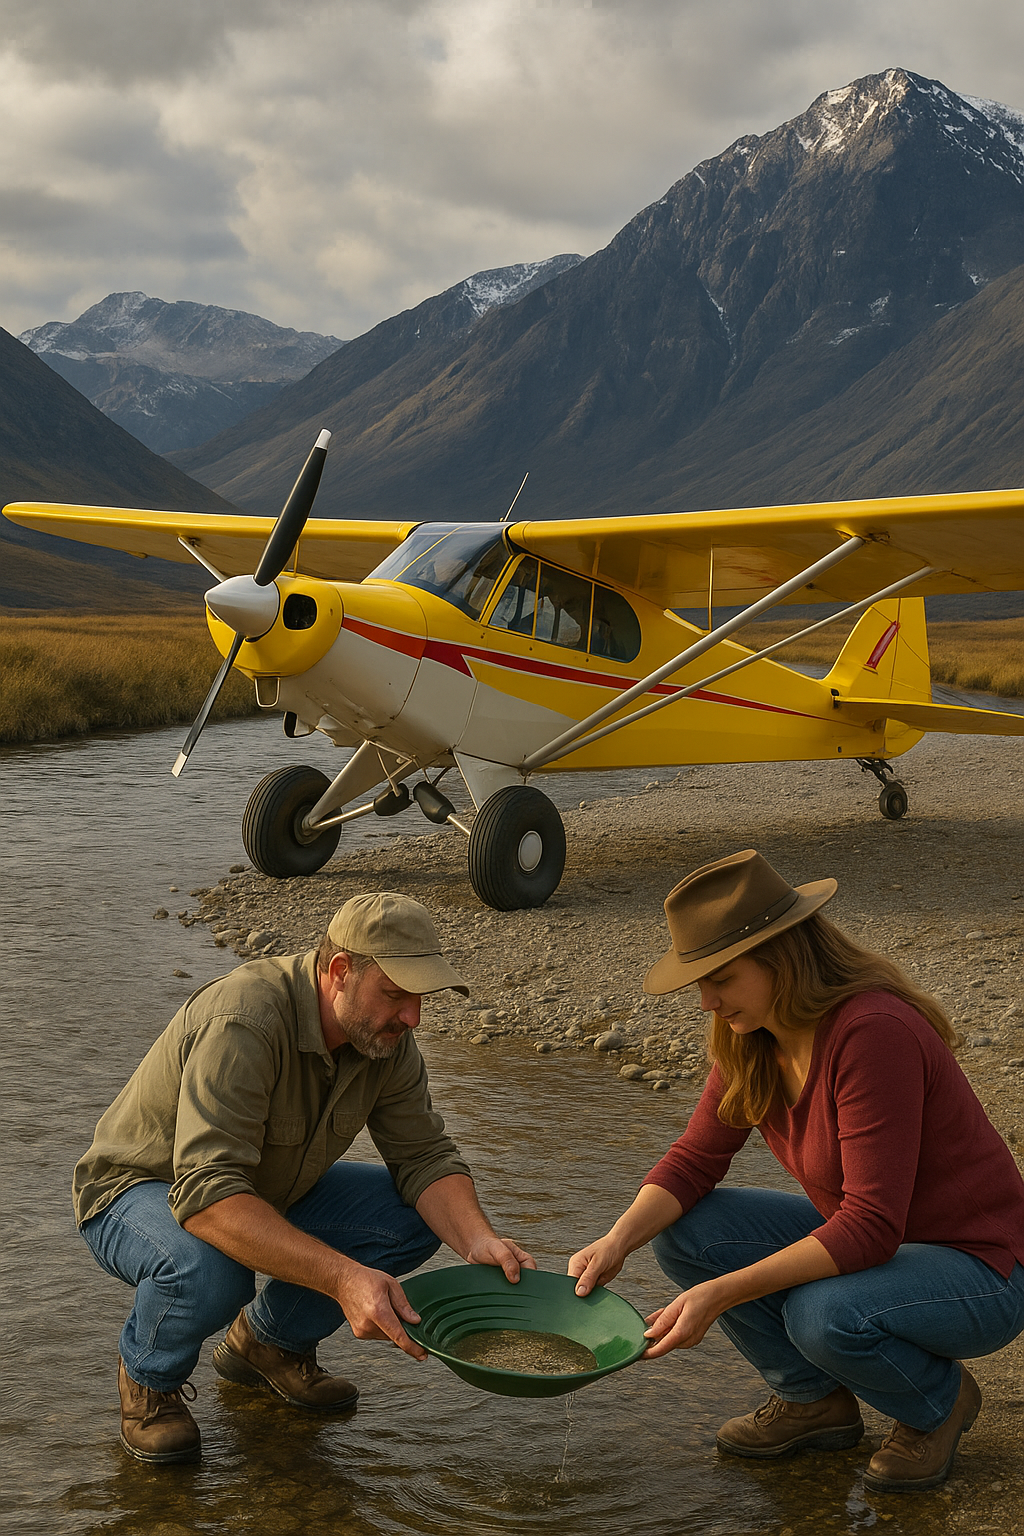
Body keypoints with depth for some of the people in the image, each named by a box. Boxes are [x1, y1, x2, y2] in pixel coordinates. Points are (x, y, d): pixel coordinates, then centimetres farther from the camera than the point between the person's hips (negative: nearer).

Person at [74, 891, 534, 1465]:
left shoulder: (386, 1038, -12)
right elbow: (208, 1194, -44)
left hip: (271, 1191, 7)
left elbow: (425, 1155, -7)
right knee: (207, 1270, -39)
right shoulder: (242, 1025, -37)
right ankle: (150, 1378, -4)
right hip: (143, 1190, -7)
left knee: (414, 1217, -10)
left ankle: (269, 1339, 12)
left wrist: (479, 1240, -27)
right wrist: (342, 1277, -52)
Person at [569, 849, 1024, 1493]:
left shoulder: (874, 1031, -31)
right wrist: (618, 1241, -18)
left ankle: (939, 1399, -1)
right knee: (685, 1229, -8)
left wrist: (723, 1294, -36)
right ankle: (816, 1398, 10)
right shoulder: (750, 1036, -5)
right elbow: (697, 1156, 0)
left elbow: (872, 1227, -32)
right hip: (864, 1238, 8)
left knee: (824, 1313, -35)